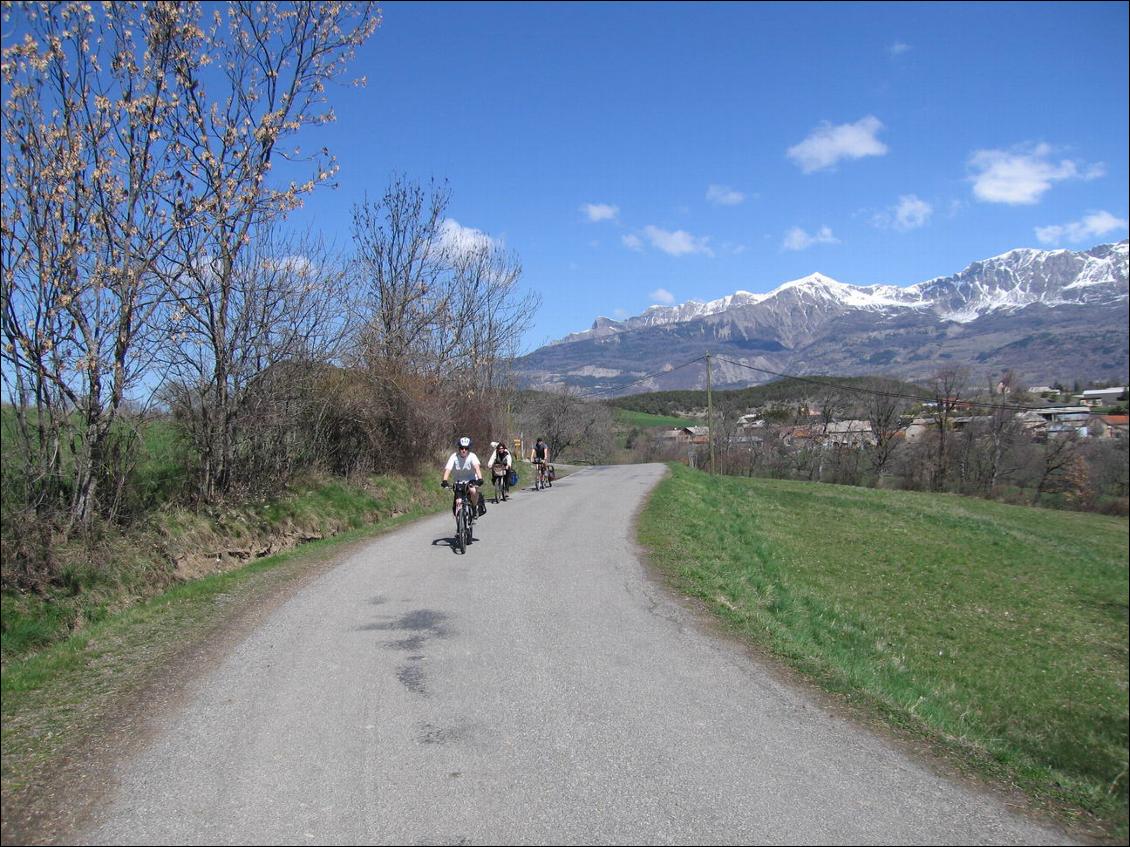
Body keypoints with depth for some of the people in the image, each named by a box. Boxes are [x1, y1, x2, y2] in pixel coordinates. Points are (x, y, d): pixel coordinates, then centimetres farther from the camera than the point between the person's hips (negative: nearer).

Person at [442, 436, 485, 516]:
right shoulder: (454, 457, -17)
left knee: (473, 491, -32)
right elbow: (447, 469, -28)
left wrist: (480, 479, -53)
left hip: (471, 480, -1)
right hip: (458, 481, 1)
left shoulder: (472, 456, -19)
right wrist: (444, 481, -45)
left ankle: (474, 507, -6)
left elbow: (477, 467, -35)